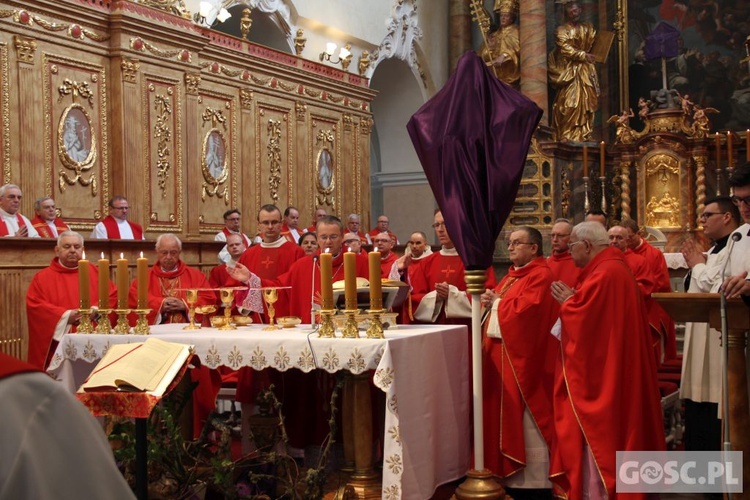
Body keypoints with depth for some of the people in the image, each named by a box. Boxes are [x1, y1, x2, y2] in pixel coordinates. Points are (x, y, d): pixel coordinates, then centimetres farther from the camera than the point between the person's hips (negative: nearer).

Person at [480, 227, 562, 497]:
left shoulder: (541, 276, -12)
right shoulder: (511, 275, 18)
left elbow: (526, 309, -25)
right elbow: (501, 308, 19)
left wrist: (497, 302, -10)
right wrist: (490, 301, -4)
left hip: (523, 359, -10)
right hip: (501, 356, 10)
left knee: (526, 420, -4)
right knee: (507, 417, 12)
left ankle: (535, 481, 4)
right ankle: (511, 475, 21)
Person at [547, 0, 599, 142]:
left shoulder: (588, 28, 15)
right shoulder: (561, 30, -2)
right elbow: (565, 49, -14)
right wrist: (583, 55, -17)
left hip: (586, 72, 5)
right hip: (569, 72, -5)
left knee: (586, 104, 1)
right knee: (569, 105, -11)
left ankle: (583, 137, 3)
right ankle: (567, 137, -8)